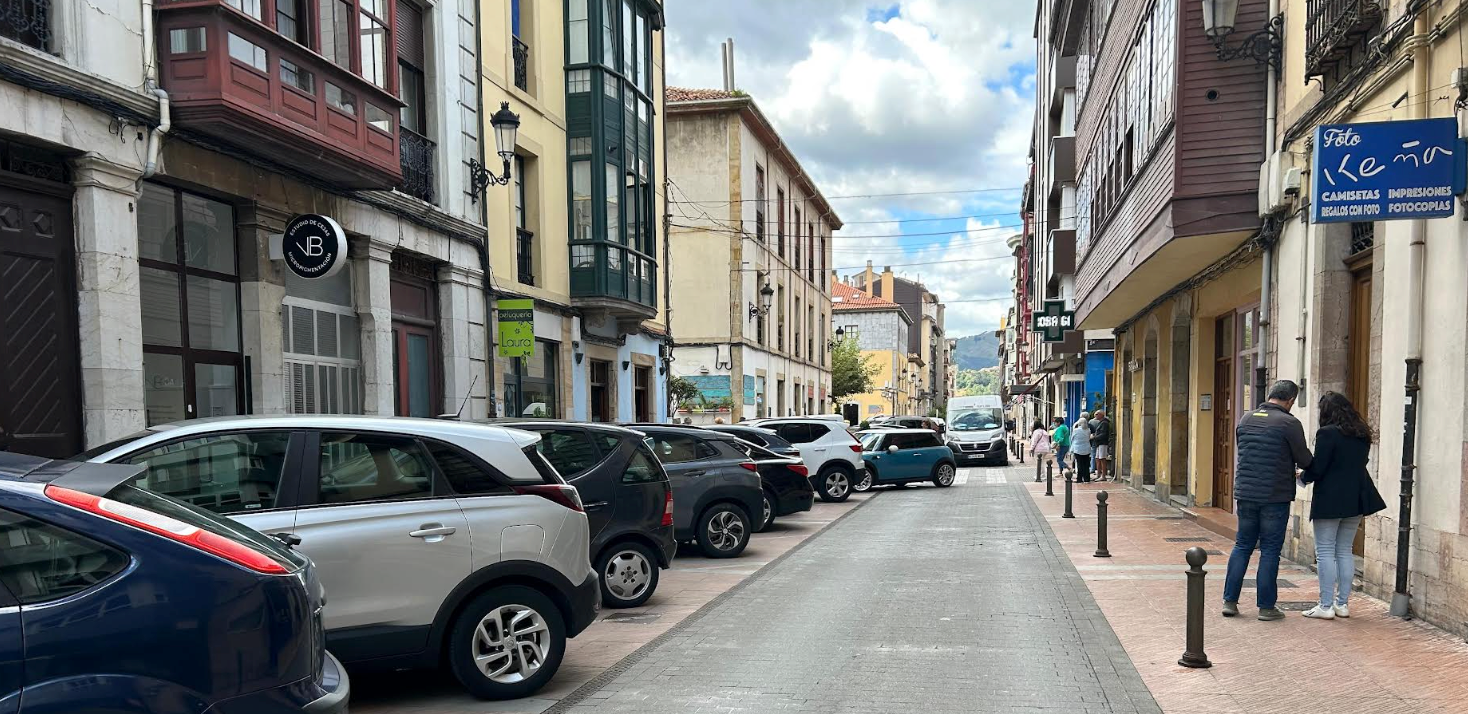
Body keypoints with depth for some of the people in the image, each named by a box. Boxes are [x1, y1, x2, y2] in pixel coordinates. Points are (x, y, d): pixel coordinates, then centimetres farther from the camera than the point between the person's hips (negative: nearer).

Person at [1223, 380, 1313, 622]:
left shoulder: (1245, 420, 7)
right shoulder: (1289, 423, -11)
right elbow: (1305, 460, -6)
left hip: (1245, 494, 5)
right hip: (1275, 497, -5)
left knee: (1242, 546, 13)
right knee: (1270, 551, 3)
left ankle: (1230, 601, 13)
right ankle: (1266, 606, 8)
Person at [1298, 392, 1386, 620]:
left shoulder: (1327, 433, -14)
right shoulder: (1362, 435, 8)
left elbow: (1317, 469, -14)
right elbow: (1359, 464, 18)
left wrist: (1303, 477, 5)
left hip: (1330, 502, -7)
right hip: (1356, 500, 7)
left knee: (1325, 552, -1)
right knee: (1345, 551, 13)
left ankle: (1326, 606, -1)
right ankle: (1342, 603, 16)